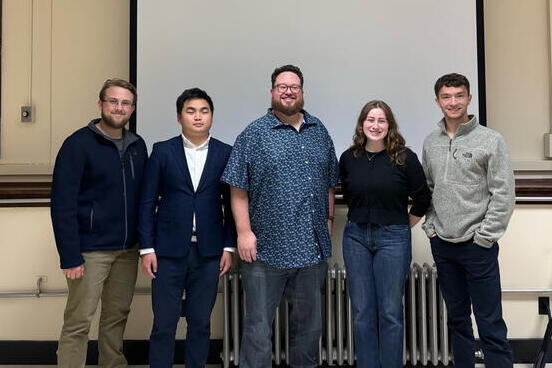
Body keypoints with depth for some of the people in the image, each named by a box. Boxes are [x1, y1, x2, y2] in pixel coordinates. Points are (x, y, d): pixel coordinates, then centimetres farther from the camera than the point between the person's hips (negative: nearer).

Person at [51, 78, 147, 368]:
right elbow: (62, 204, -12)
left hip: (127, 249, 5)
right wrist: (70, 256, -16)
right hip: (91, 250, -5)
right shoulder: (79, 143, -8)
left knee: (117, 316, 14)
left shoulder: (137, 146, 8)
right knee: (78, 322, 2)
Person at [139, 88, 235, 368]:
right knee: (164, 325, 5)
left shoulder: (225, 154, 3)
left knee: (201, 324, 11)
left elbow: (231, 204, 5)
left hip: (209, 253, 1)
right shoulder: (162, 152, 1)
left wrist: (228, 247, 1)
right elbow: (147, 202, 1)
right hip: (169, 251, -1)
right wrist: (147, 248, -3)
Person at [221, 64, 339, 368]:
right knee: (258, 325, 5)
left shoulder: (319, 131, 11)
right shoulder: (253, 134, -3)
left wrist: (329, 220, 9)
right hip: (266, 249, -4)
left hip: (313, 248, 5)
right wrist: (244, 232, -13)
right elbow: (238, 190, -7)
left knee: (309, 322, 18)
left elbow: (330, 183, 16)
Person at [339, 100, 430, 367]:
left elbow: (422, 199, 2)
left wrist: (403, 225, 6)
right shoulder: (349, 158, 1)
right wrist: (363, 219, 12)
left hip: (392, 238, -3)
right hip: (356, 237, 3)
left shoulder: (404, 158, -7)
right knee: (362, 312, 9)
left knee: (390, 312, 3)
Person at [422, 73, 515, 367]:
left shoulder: (490, 140, -6)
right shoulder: (431, 143, 7)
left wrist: (484, 236, -11)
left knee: (490, 324, 0)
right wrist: (431, 225, 3)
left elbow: (504, 194, -8)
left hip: (477, 245, -4)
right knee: (457, 319, 17)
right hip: (442, 244, 5)